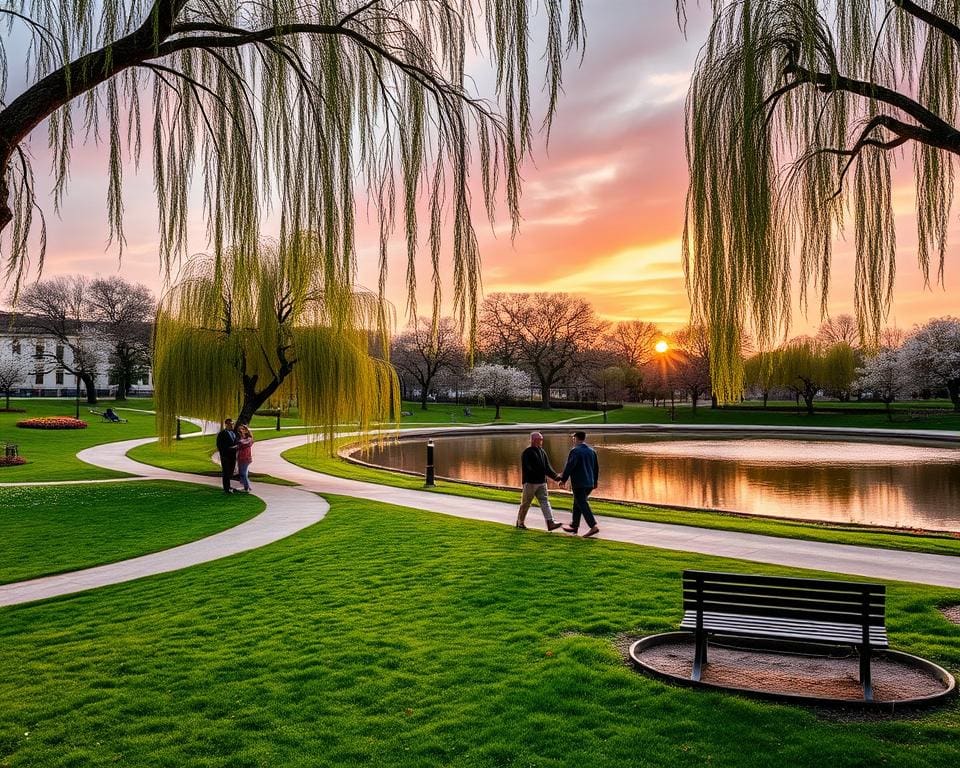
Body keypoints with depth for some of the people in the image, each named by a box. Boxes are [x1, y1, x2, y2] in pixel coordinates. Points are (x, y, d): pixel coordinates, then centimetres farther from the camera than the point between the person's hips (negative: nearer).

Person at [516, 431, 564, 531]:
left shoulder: (542, 452, 13)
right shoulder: (527, 453, -9)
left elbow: (547, 467, 13)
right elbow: (526, 468, -18)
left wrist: (555, 476, -5)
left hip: (541, 482, 6)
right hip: (530, 482, -6)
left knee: (545, 501, -4)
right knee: (525, 503, 4)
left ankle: (550, 523, -12)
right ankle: (520, 522, 19)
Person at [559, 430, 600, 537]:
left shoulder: (575, 451, -11)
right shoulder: (592, 451, 13)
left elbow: (569, 466, -16)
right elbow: (596, 468, 18)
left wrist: (563, 479, -8)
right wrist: (594, 482, 26)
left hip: (579, 484, -8)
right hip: (589, 484, 8)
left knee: (583, 505, -7)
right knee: (577, 504, 18)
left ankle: (593, 526, -16)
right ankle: (574, 526, 24)